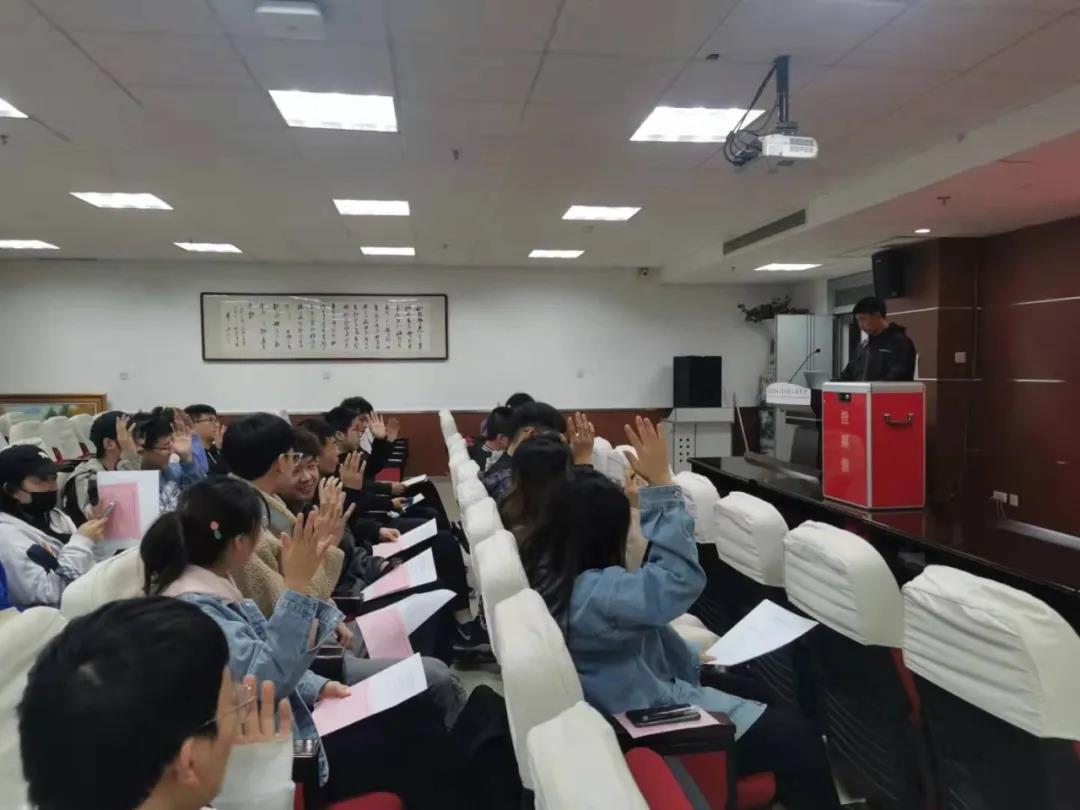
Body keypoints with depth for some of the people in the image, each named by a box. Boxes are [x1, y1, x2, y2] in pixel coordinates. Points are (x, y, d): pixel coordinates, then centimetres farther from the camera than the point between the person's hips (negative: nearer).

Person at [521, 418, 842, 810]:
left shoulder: (546, 568, -4)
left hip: (627, 700, 11)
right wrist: (661, 484, -36)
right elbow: (681, 579, -37)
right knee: (796, 740, -7)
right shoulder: (591, 593, -33)